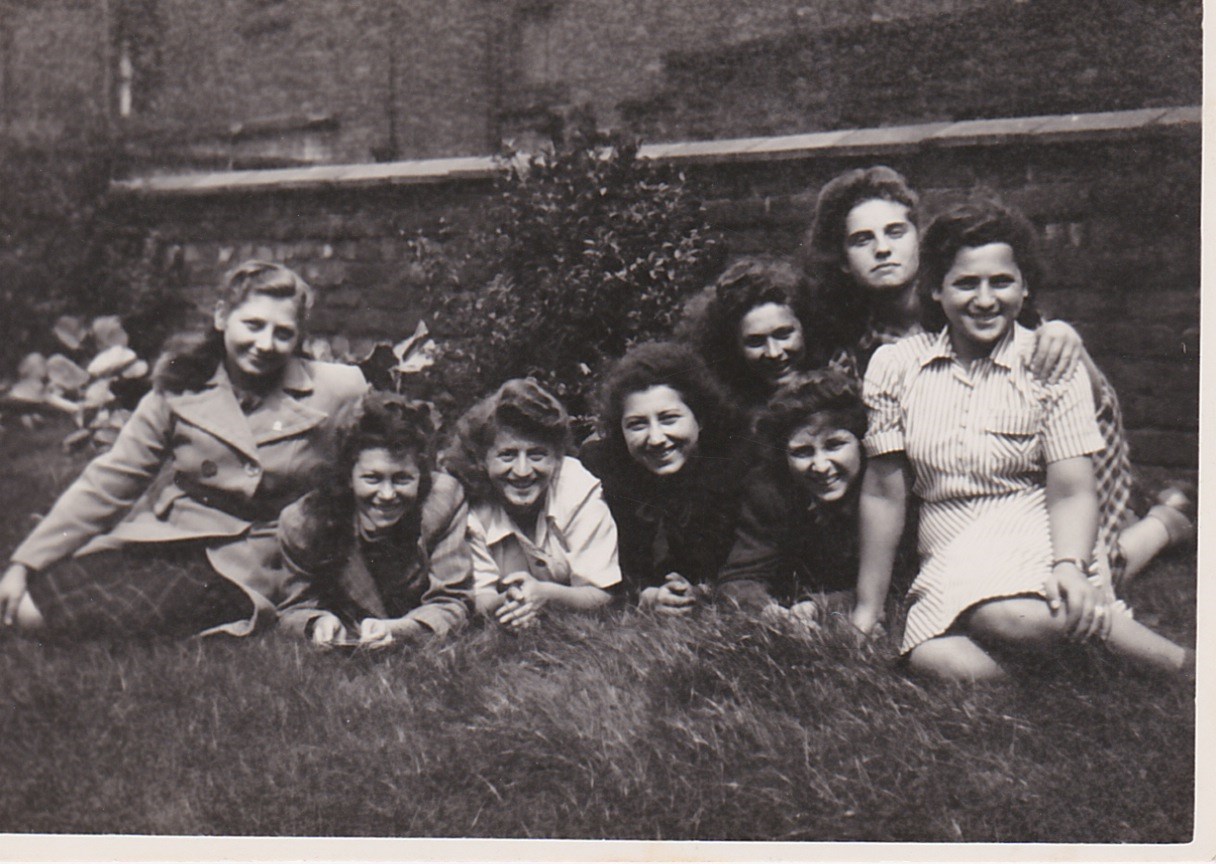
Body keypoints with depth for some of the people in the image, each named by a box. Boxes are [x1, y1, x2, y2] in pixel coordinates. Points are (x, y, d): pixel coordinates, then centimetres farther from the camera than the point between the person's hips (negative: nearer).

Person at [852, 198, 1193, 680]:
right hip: (945, 572, 2)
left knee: (1011, 616, -38)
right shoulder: (895, 366, 4)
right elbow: (883, 493, 6)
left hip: (1034, 542, -2)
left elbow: (1072, 491, -5)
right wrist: (866, 612, 6)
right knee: (940, 664, -32)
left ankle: (1180, 664, -15)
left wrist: (1071, 566, -27)